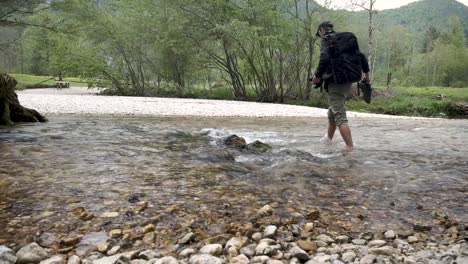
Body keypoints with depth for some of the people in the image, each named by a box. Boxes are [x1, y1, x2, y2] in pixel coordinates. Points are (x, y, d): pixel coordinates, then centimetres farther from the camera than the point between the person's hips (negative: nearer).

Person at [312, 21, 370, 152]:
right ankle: (329, 137, 42)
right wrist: (366, 73, 22)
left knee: (340, 116, -8)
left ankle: (350, 147, -15)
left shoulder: (326, 39, -4)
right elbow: (361, 56, 14)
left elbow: (324, 58, -22)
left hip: (335, 82, -8)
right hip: (348, 81, 8)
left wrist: (317, 76, -13)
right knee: (333, 110, 25)